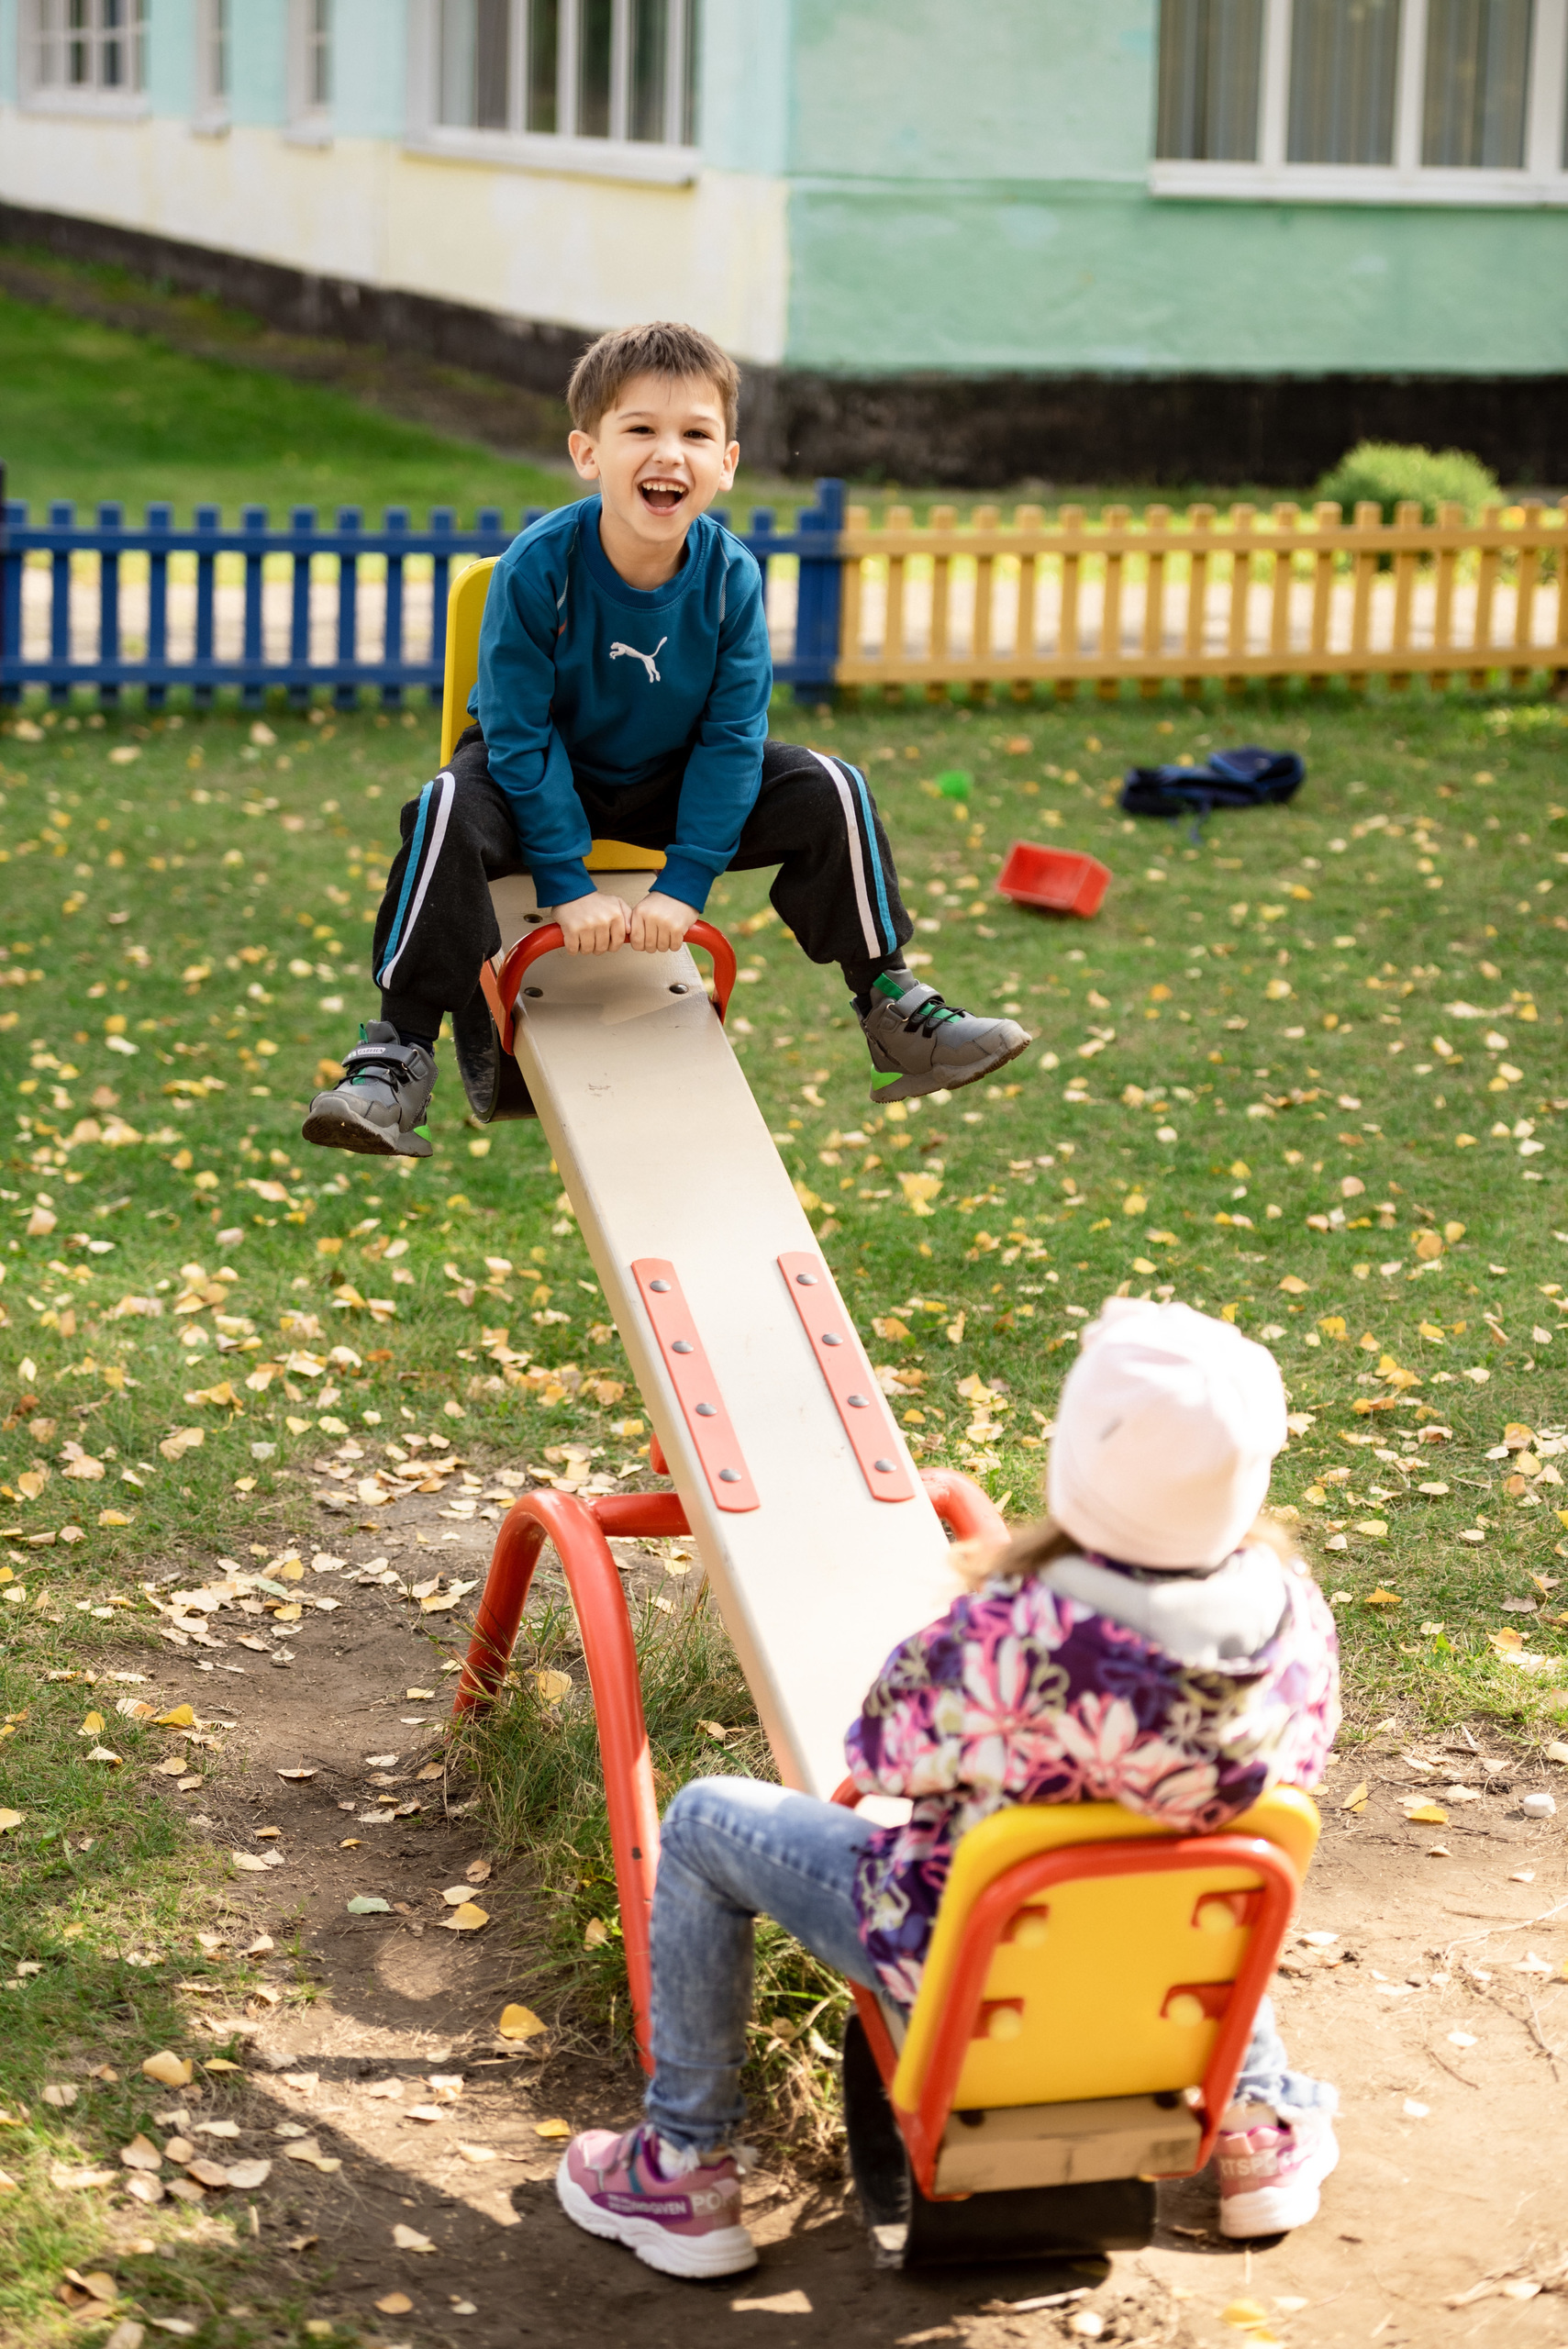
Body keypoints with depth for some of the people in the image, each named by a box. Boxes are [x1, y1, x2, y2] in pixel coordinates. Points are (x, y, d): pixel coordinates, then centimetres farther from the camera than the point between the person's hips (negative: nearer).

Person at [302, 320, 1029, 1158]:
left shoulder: (730, 576, -19)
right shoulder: (537, 567, -26)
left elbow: (733, 735, -14)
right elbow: (520, 733, -22)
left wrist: (685, 883, -21)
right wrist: (566, 885, -24)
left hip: (670, 783, 3)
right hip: (545, 775, -3)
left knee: (829, 791, -15)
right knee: (450, 813, -34)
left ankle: (890, 1004, 2)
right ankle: (399, 1052, -27)